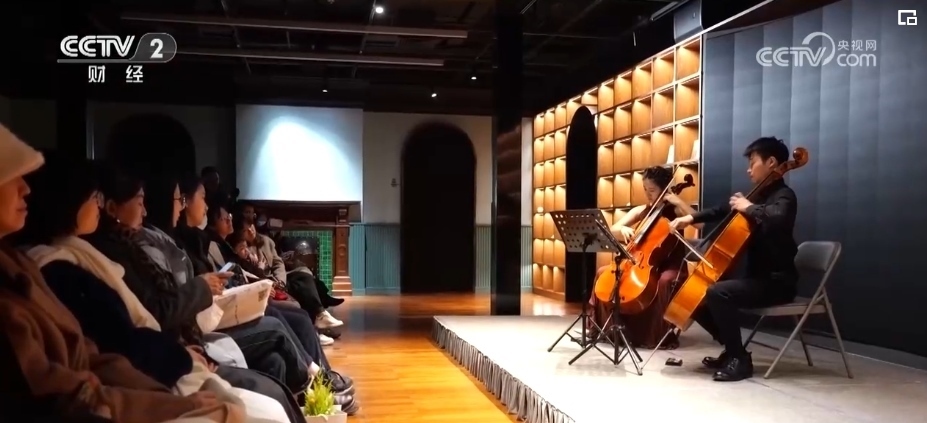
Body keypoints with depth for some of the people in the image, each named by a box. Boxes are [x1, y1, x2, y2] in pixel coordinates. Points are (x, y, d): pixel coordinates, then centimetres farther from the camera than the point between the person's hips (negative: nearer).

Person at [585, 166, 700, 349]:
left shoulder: (675, 210, -3)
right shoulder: (640, 211, 9)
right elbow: (613, 230, 4)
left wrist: (680, 202, -22)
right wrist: (622, 229, -18)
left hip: (671, 267, -5)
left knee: (664, 281, -39)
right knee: (603, 272, -9)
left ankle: (662, 335, -25)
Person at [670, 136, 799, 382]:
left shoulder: (784, 196, -12)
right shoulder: (761, 196, 15)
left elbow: (776, 219, -36)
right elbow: (724, 211, 25)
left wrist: (749, 207, -20)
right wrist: (691, 218, 12)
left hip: (777, 281, -9)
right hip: (758, 277, 9)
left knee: (717, 293, -30)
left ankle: (740, 359, -17)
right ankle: (732, 349, 15)